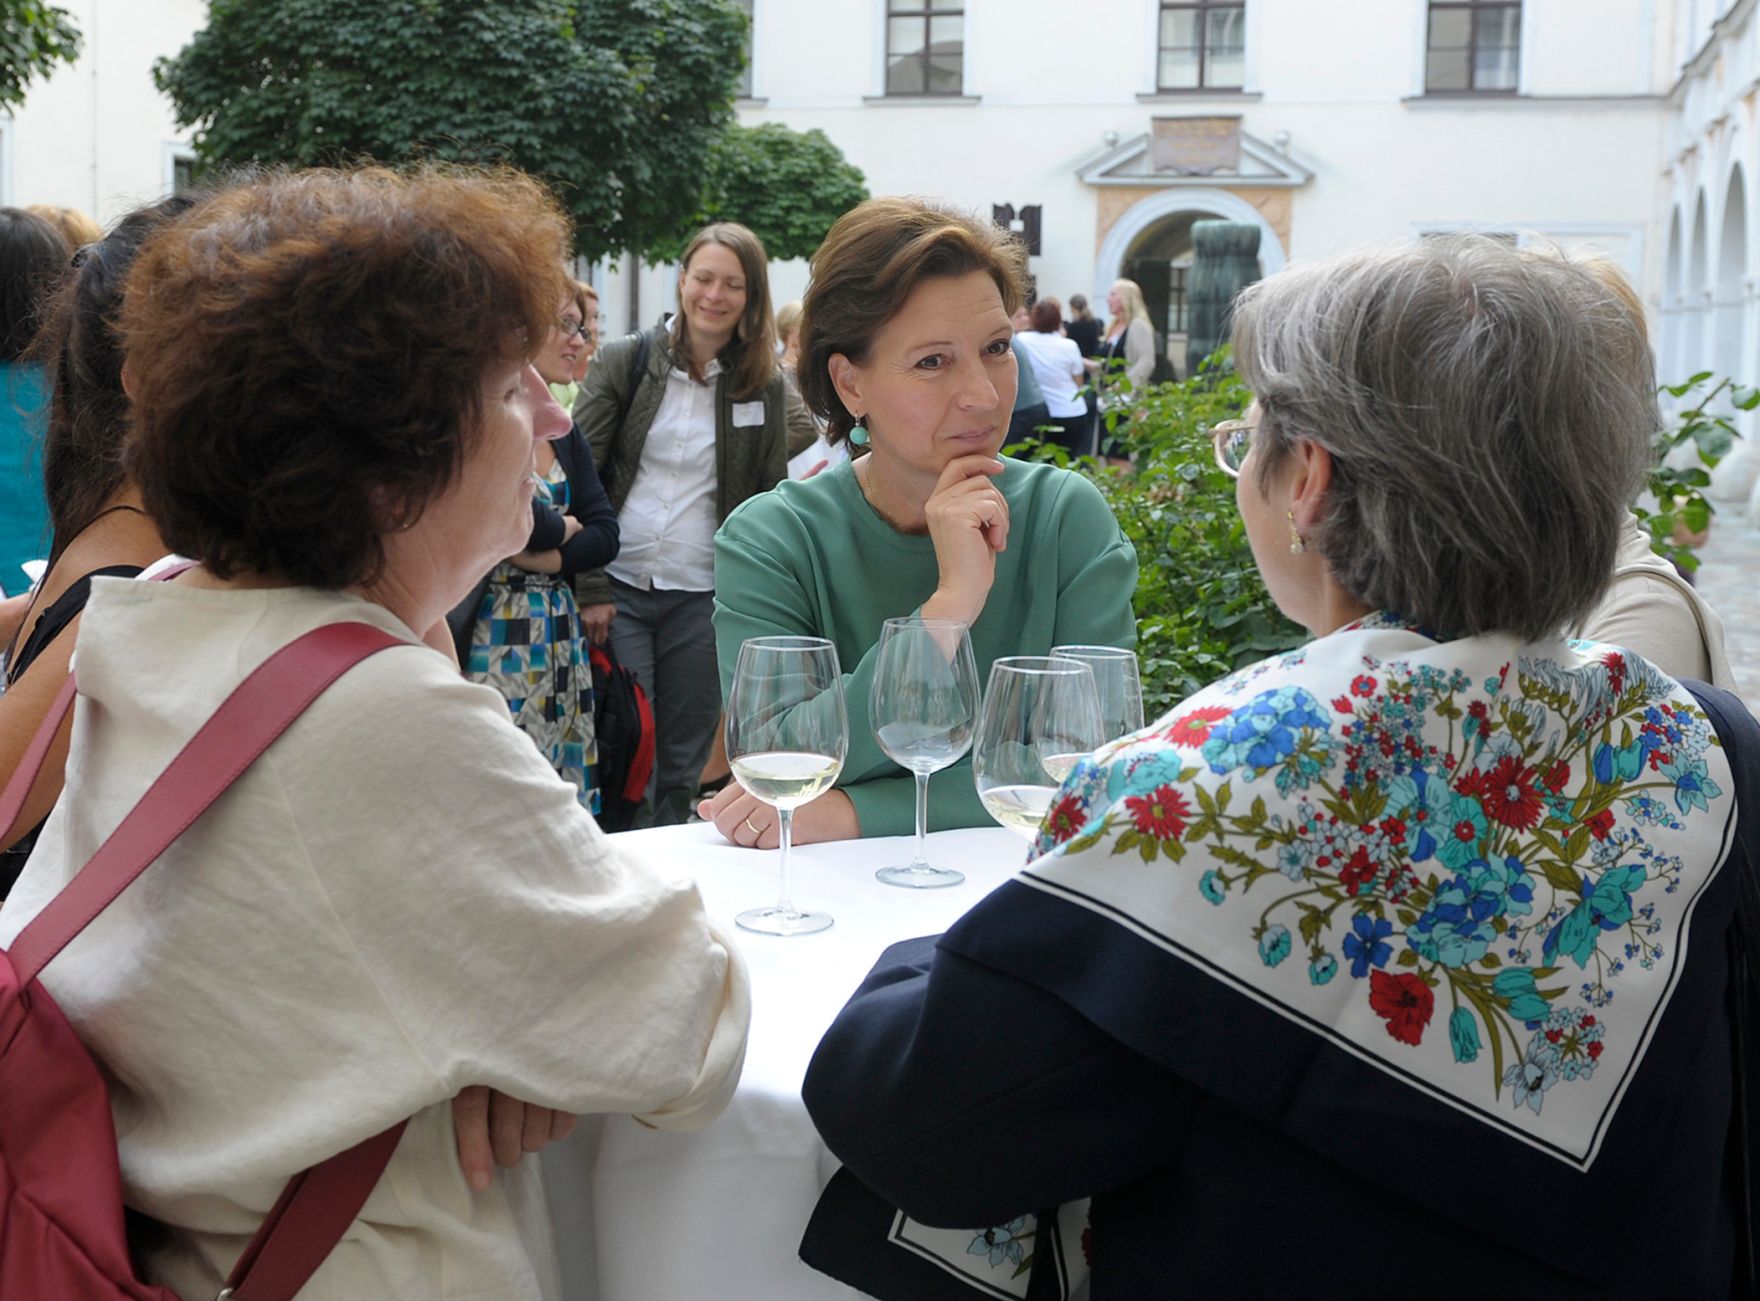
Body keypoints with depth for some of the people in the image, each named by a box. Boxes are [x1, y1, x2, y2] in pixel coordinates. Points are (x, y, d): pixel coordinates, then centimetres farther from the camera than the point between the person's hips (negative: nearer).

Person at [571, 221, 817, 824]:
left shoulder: (766, 387, 5)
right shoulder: (626, 361, 1)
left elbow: (770, 496, 9)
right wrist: (587, 587, -8)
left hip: (702, 597, 1)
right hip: (619, 588, -1)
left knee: (683, 764, 7)